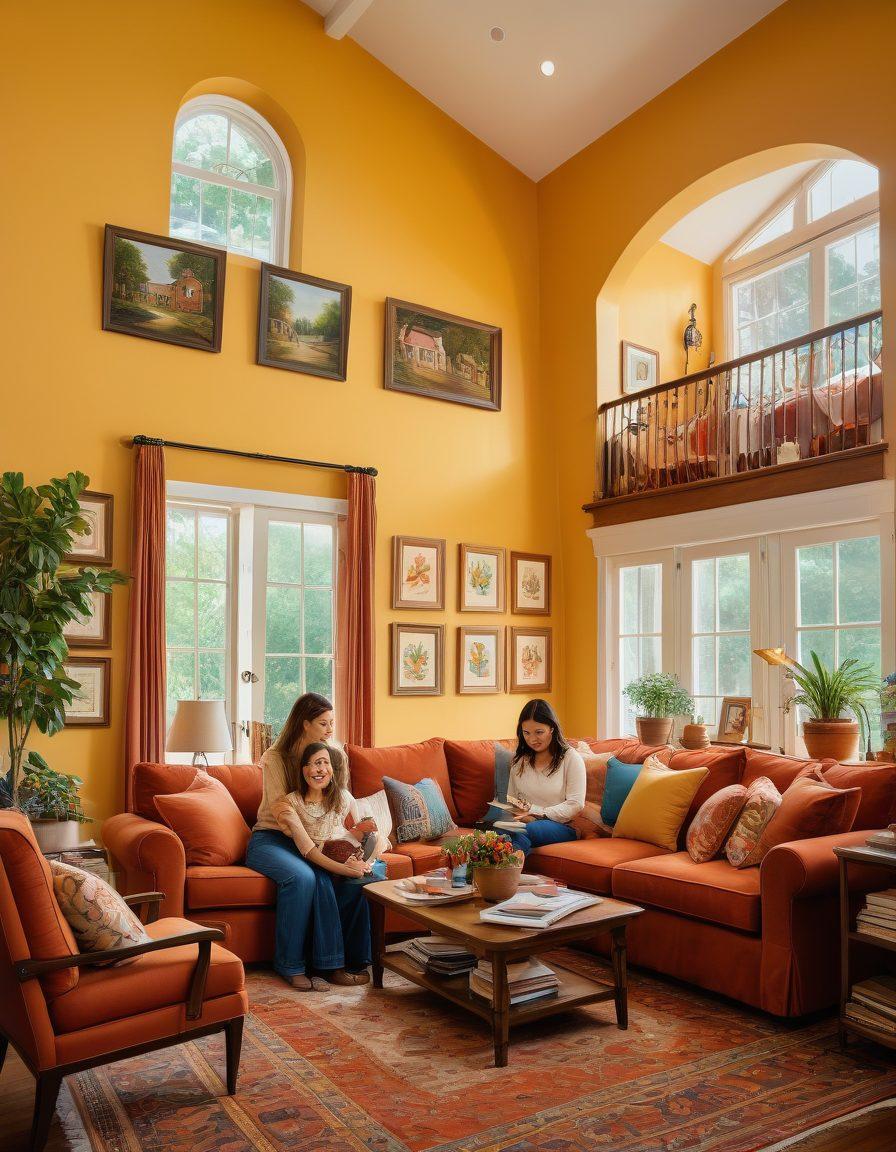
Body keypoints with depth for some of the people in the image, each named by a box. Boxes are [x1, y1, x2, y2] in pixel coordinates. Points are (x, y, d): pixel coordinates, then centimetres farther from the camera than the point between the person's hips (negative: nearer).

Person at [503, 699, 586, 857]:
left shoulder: (570, 758, 4)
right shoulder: (519, 760, 19)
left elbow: (576, 805, -4)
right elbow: (510, 799, 17)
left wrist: (538, 814, -13)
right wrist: (523, 816, -7)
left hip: (562, 826, -3)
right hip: (525, 823, 3)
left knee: (521, 832, -39)